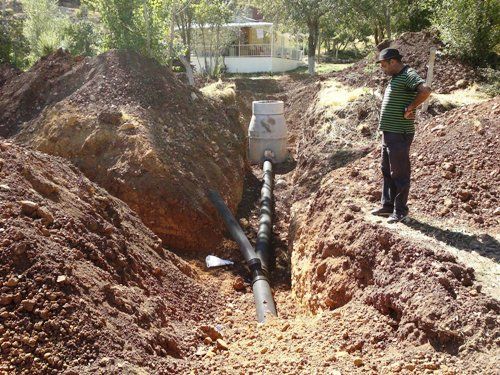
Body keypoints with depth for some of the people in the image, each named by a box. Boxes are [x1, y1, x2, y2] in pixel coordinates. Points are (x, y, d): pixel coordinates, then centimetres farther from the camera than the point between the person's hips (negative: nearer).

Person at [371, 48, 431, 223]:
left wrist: (409, 109, -23)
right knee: (387, 172, 17)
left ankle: (400, 211, 9)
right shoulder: (395, 78, 16)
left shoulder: (408, 75, -15)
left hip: (400, 134, -10)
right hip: (388, 133, 10)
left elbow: (425, 90, -32)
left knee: (399, 174, -1)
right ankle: (387, 206, 28)